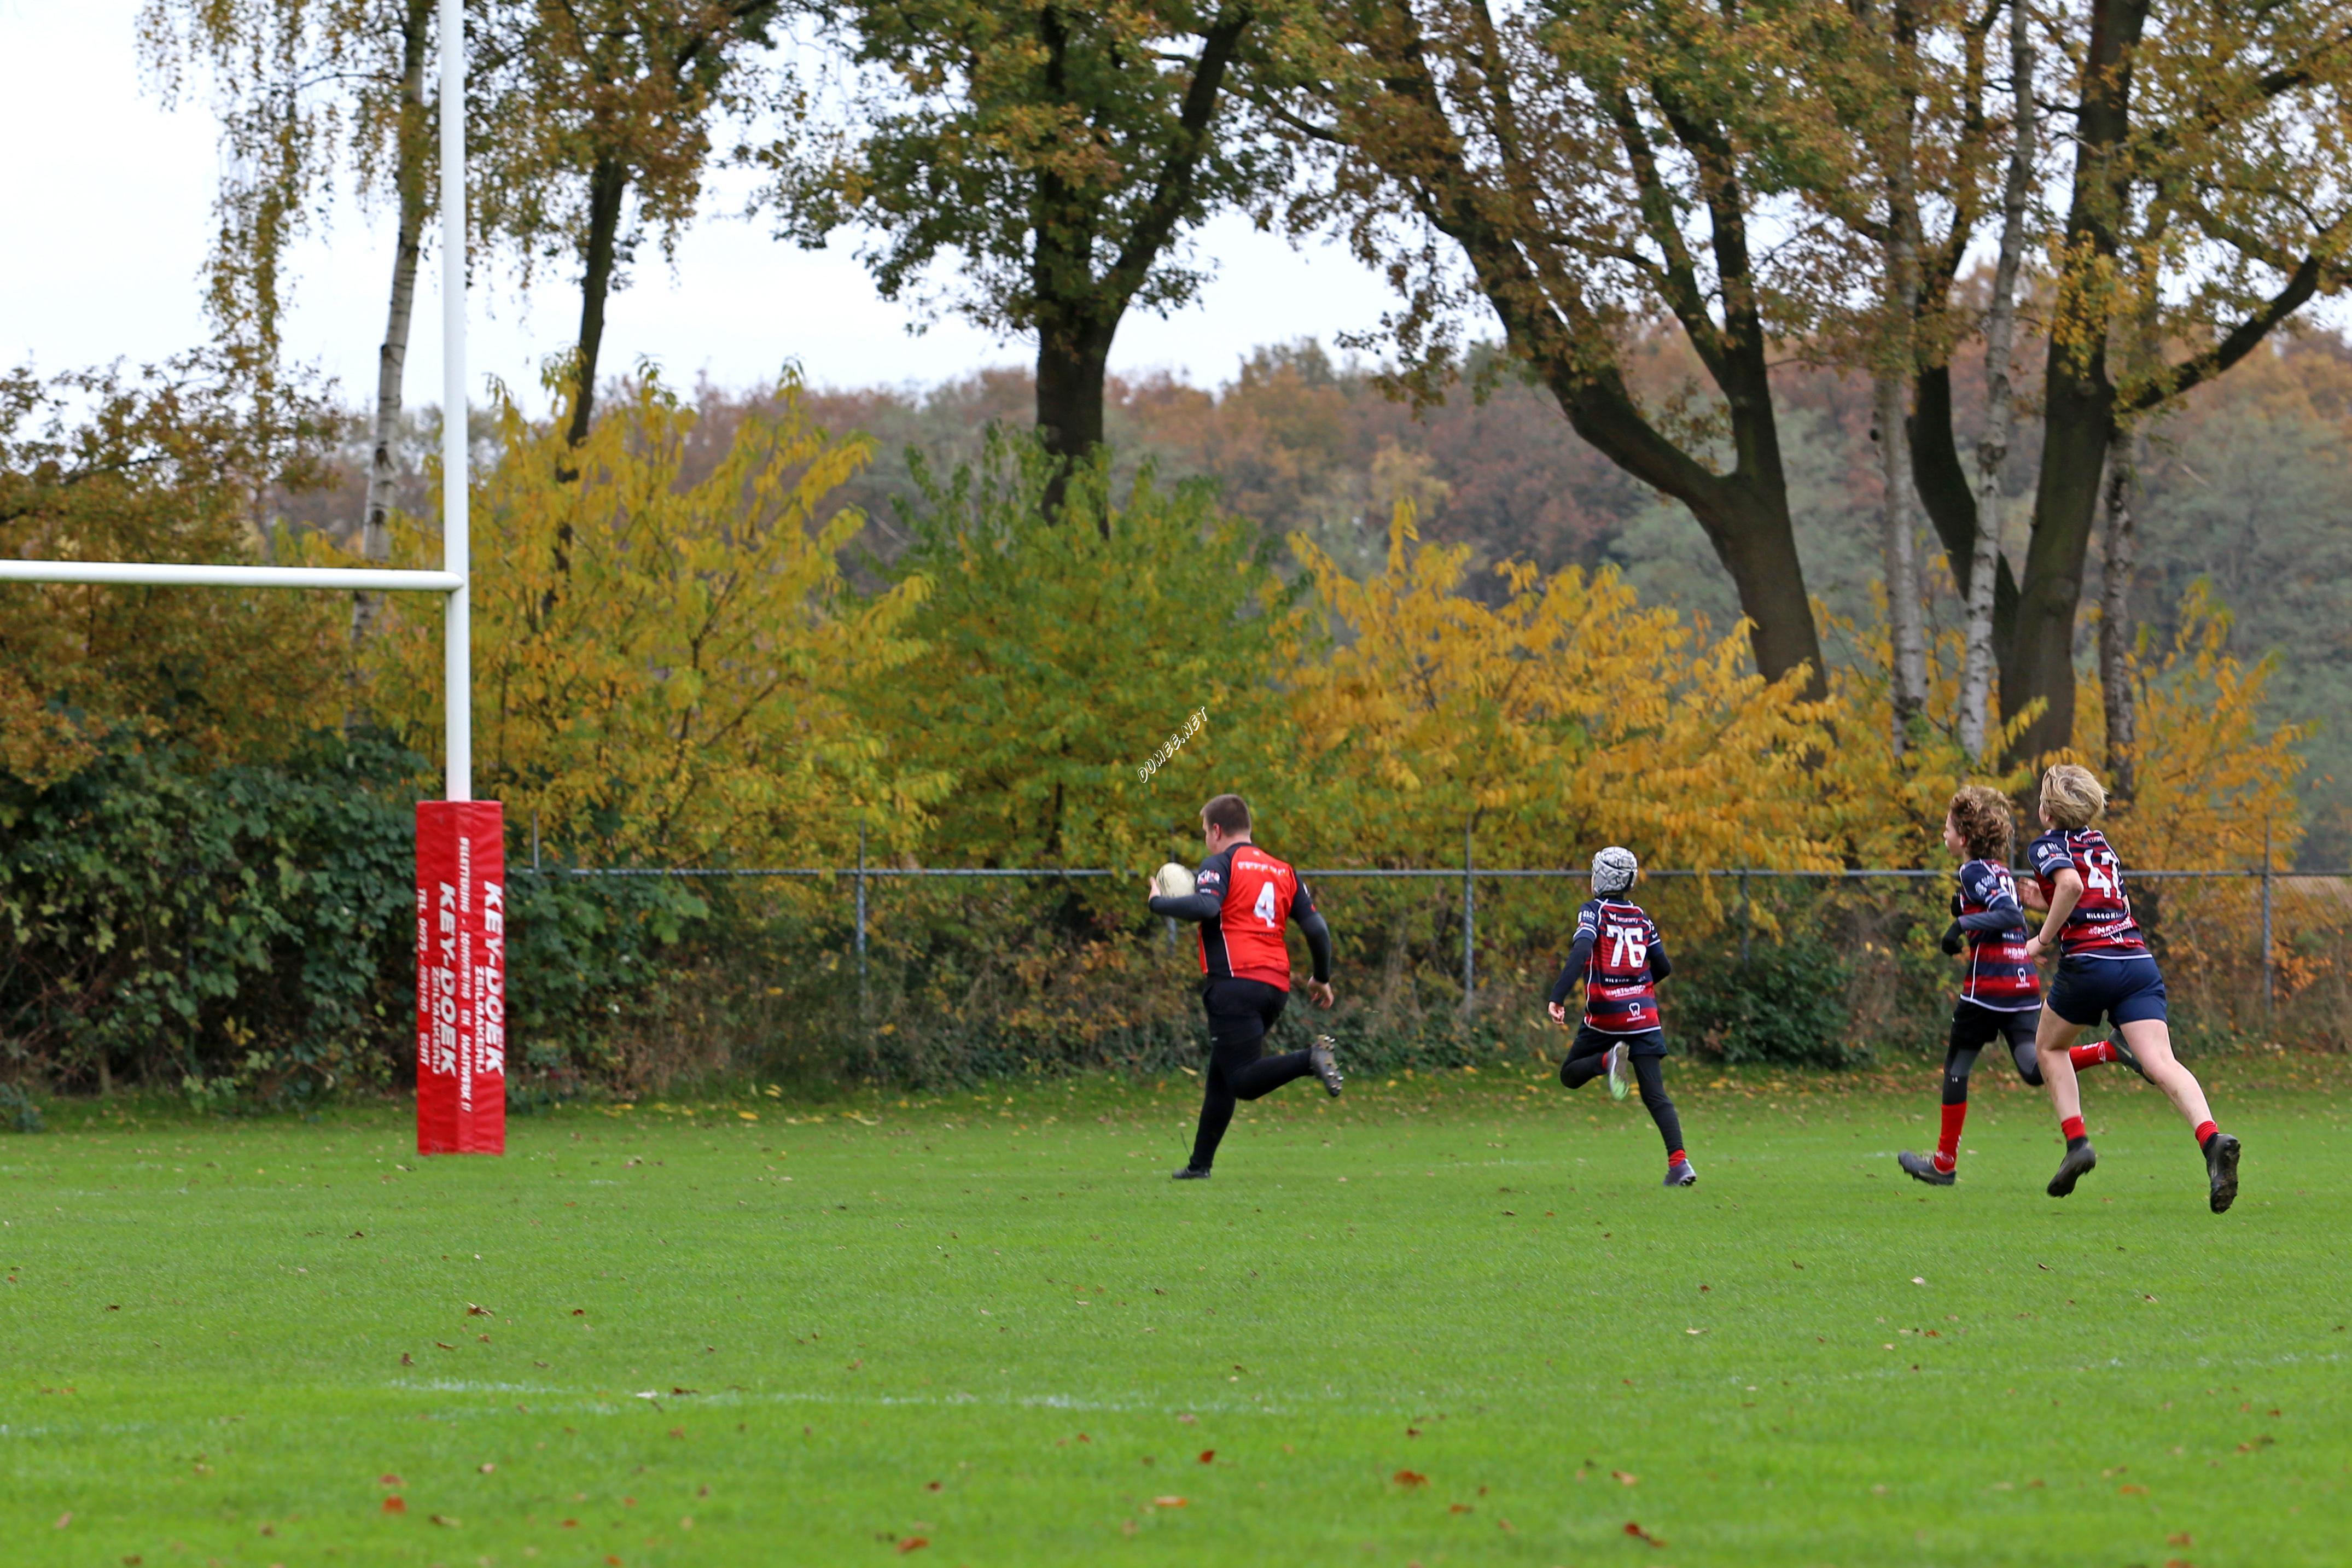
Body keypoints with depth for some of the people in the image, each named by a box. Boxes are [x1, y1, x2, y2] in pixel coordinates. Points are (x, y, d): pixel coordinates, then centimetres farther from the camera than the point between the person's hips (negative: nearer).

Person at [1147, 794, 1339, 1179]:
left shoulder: (1221, 865, -1)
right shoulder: (1283, 872, 18)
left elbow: (1205, 906, -20)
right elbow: (1316, 927, 15)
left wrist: (1158, 903, -4)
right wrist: (1322, 979, 27)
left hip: (1235, 984, -8)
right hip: (1276, 985, 8)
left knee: (1244, 1081, -14)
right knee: (1220, 1078, 18)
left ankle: (1312, 1059, -34)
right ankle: (1200, 1165, 19)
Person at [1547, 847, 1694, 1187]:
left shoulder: (1594, 912, -4)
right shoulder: (1642, 918, 11)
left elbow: (1580, 953, -20)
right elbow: (1663, 968, 15)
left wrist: (1558, 997, -25)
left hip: (1605, 1016, -4)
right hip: (1644, 1015, 4)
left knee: (1570, 1075, 15)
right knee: (1656, 1095, 1)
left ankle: (1610, 1059, -16)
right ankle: (1679, 1162, -15)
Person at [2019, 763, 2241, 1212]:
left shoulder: (2048, 845, 3)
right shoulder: (2099, 842, 23)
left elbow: (2071, 884, -20)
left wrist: (2043, 939, -10)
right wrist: (2048, 905, 40)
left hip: (2089, 964, -5)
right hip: (2139, 960, 5)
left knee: (2050, 1046, 23)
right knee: (2160, 1062, -11)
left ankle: (2076, 1141, 9)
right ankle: (2212, 1140, -36)